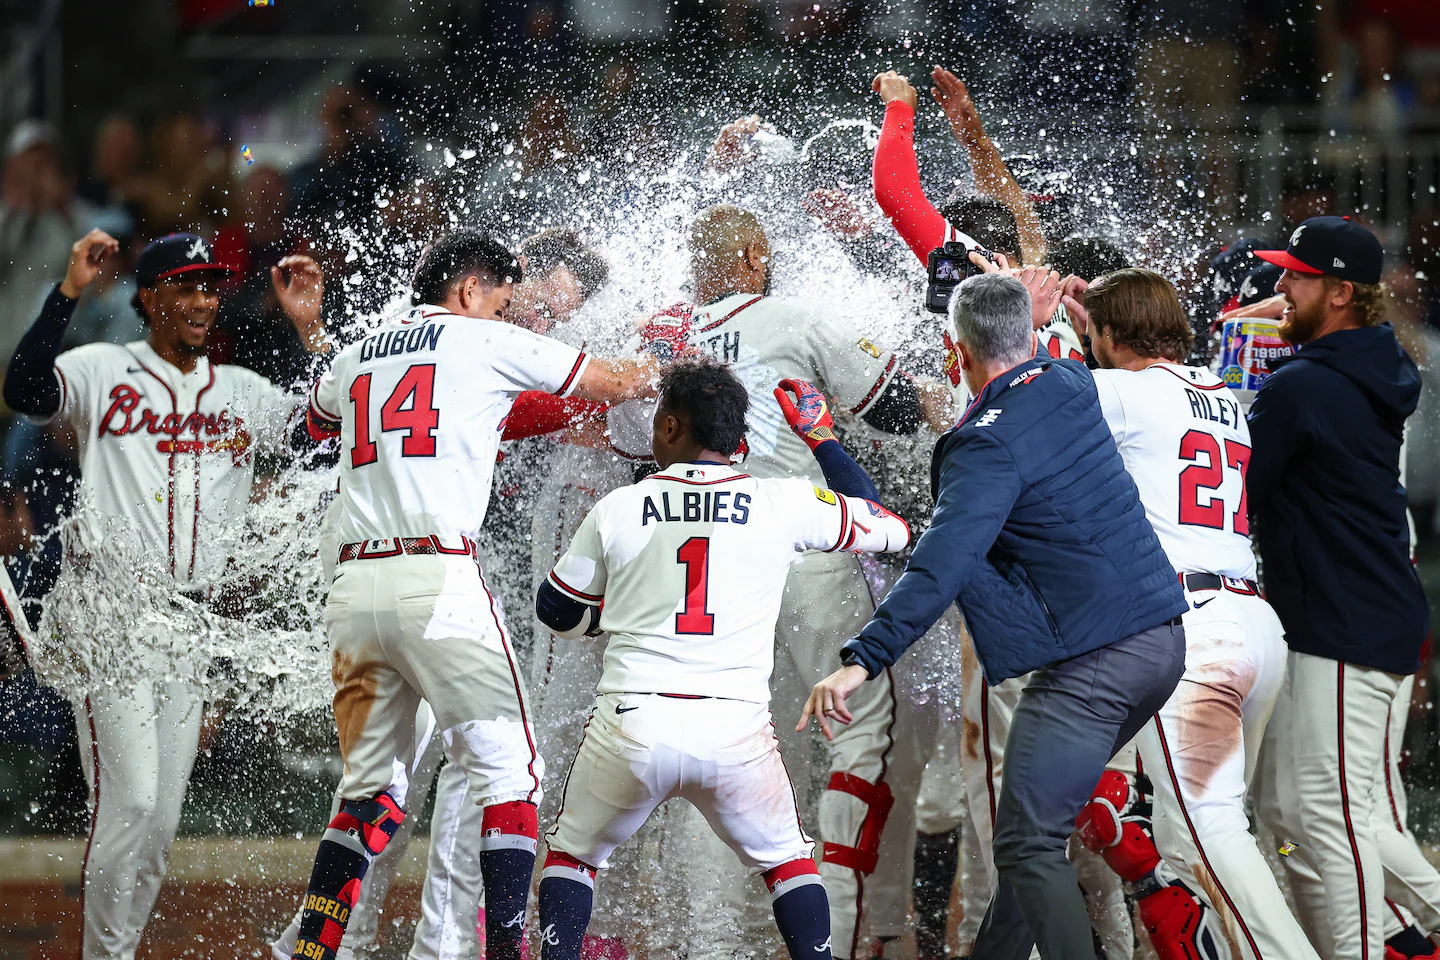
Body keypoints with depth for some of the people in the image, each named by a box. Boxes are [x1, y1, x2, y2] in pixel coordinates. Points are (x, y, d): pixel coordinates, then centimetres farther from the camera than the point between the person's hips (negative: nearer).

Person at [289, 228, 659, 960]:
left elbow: (315, 422, 45)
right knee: (508, 772, -1)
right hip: (437, 575, -6)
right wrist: (659, 367, 37)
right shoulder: (484, 342, 7)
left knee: (372, 787, 13)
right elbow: (615, 384, 15)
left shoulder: (355, 360, 21)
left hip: (355, 589, 6)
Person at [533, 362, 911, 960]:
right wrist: (822, 440, 28)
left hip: (631, 727, 0)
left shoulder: (617, 510, 5)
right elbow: (889, 527, 18)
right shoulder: (784, 503, 3)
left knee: (572, 855, 21)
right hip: (736, 731, 0)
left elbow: (557, 612, 19)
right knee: (787, 861, 22)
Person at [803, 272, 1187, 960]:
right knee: (1040, 821, 19)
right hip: (1163, 640, 9)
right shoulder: (1072, 387, 8)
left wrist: (863, 659, -32)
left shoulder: (989, 445, -15)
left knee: (1027, 845, -11)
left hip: (1090, 663, -9)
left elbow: (941, 566, -27)